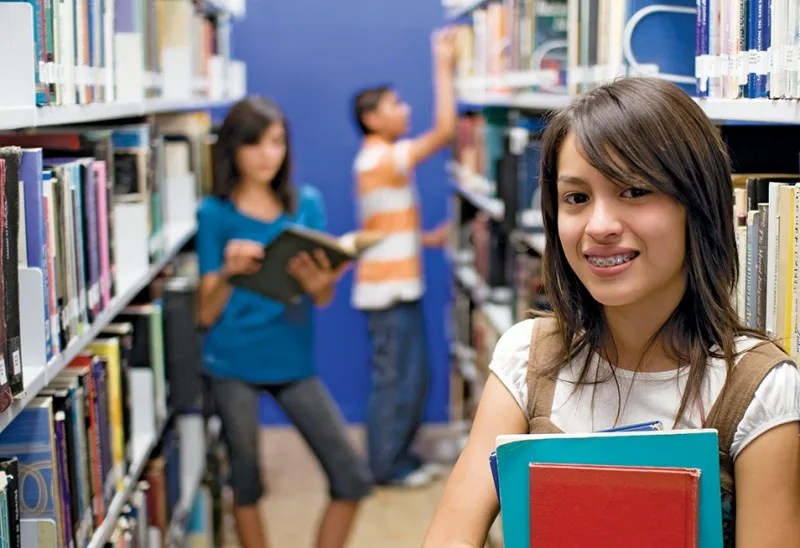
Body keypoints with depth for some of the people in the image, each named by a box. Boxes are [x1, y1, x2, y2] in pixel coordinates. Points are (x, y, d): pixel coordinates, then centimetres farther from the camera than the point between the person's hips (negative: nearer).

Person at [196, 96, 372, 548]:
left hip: (294, 361, 3)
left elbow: (324, 299, 1)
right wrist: (228, 274, -25)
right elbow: (207, 314, -5)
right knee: (247, 483, 8)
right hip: (234, 364, -2)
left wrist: (318, 282, -23)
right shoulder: (215, 213, -3)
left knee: (354, 480, -2)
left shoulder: (307, 203, 4)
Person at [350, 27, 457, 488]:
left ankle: (400, 456, 23)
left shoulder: (379, 159, 16)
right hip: (389, 290, -10)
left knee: (411, 377, 15)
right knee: (396, 380, -2)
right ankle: (387, 466, 7)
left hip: (397, 286, 10)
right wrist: (444, 66, -18)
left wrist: (429, 239, 10)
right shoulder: (384, 158, -16)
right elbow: (445, 130, -24)